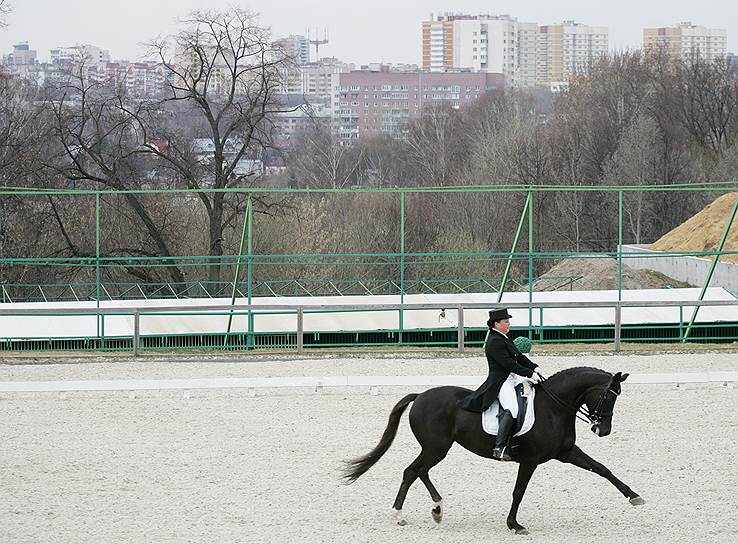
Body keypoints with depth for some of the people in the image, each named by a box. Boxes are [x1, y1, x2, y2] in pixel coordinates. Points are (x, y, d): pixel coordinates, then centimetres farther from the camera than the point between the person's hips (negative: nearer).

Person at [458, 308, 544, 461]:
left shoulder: (504, 339, 17)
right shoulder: (494, 342, -15)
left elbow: (519, 357, 20)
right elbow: (509, 364, -21)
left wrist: (534, 368, 6)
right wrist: (530, 374, -19)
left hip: (510, 380, 11)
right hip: (500, 382, -11)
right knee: (512, 409, -30)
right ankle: (499, 449, -34)